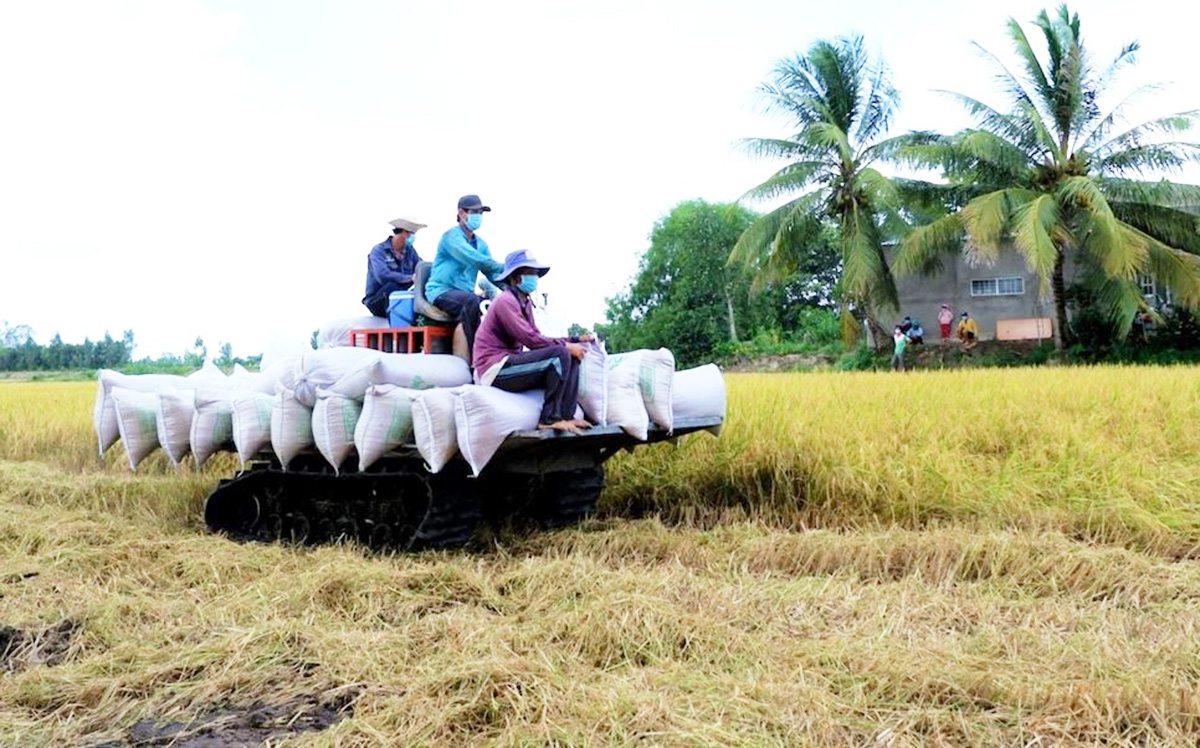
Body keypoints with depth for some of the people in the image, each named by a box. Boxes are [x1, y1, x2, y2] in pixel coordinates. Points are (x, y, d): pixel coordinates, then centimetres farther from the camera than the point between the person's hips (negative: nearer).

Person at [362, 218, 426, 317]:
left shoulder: (410, 250, 6)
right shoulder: (378, 250, -12)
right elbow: (382, 276, -28)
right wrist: (410, 278, -30)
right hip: (376, 301, -5)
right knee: (392, 286, -36)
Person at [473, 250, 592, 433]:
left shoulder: (525, 303, 17)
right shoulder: (506, 301, -11)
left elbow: (539, 339, 14)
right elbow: (530, 339, -20)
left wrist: (575, 340, 4)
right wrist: (566, 345, -14)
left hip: (510, 363, 9)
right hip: (496, 370, -9)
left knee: (572, 356, 4)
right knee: (561, 354, -22)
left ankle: (566, 416, -9)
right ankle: (549, 418, -21)